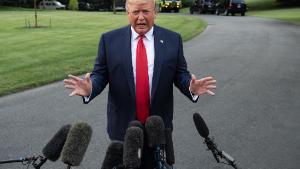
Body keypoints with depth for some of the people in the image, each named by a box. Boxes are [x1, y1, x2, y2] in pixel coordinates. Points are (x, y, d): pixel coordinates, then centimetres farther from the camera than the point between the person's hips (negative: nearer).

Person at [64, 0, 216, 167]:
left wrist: (191, 87, -22)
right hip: (122, 123, 0)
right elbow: (100, 74, -3)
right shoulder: (109, 40, -4)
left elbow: (180, 74, -1)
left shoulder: (172, 39, -3)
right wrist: (90, 88, -24)